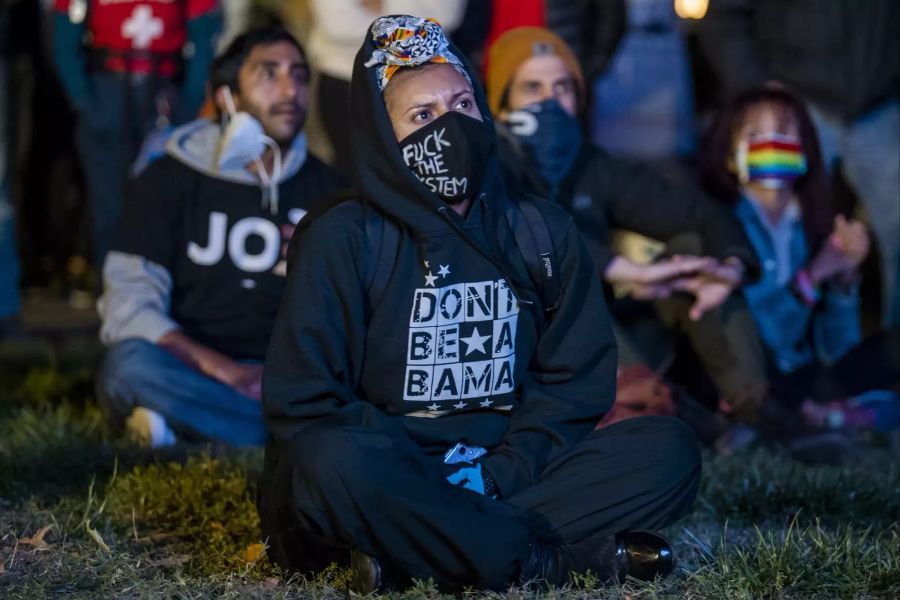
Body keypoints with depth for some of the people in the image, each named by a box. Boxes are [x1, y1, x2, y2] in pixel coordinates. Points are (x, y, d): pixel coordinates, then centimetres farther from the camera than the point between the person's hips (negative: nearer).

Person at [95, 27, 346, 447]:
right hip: (193, 374, -2)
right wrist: (222, 370, -24)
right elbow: (128, 306, -11)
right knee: (134, 365, -37)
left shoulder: (324, 186, 10)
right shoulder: (170, 181, 0)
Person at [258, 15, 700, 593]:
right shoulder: (343, 240, -3)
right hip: (391, 480, -4)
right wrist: (439, 473, -16)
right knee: (337, 461, -38)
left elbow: (576, 382, 8)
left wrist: (498, 471, -10)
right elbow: (302, 401, -7)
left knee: (669, 449, -18)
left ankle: (410, 551, -26)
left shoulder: (543, 232, 9)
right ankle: (559, 560, -26)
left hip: (505, 476, 4)